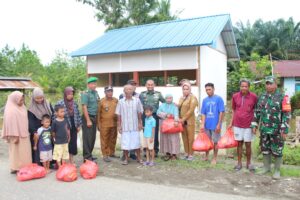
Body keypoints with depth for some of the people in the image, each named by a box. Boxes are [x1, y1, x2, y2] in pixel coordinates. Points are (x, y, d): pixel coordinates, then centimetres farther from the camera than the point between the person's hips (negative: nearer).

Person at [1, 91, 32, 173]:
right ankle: (16, 168, 14)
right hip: (17, 136, -8)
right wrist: (15, 136, -20)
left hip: (24, 135, 8)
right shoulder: (11, 110, -17)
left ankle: (23, 167, 24)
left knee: (24, 152, 14)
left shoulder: (21, 108, 7)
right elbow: (12, 124, -20)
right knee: (17, 152, 3)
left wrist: (26, 133, 15)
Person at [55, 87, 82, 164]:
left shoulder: (74, 103, 6)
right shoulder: (60, 103, -10)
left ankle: (72, 161, 25)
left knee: (73, 144, 10)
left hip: (73, 127, 5)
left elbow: (78, 114, 11)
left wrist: (79, 125, 9)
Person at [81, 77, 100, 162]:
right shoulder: (85, 94, -11)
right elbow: (84, 108, -16)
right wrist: (88, 120, -19)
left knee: (93, 138, 13)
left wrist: (96, 118, 11)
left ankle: (89, 155, 25)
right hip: (88, 117, -8)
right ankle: (87, 157, 4)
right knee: (87, 138, -3)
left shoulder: (96, 93, 11)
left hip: (94, 117, 8)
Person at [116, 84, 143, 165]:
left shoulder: (137, 100, -1)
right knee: (125, 143, 5)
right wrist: (119, 125, 1)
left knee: (136, 142, 9)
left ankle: (139, 158, 24)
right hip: (125, 126, 0)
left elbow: (139, 113, 5)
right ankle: (126, 158, 21)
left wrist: (140, 123, 4)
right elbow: (119, 114, 3)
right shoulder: (121, 102, -1)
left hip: (135, 126, 0)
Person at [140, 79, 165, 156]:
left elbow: (165, 102, 10)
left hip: (155, 116, 0)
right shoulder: (142, 94, 5)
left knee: (155, 134, 3)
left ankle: (155, 150, 16)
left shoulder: (158, 94, 5)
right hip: (145, 116, 0)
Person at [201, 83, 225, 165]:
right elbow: (203, 113, 4)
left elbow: (221, 112, -9)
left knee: (215, 142, 8)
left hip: (215, 125, -4)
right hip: (207, 125, 4)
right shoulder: (205, 100, 4)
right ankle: (206, 156, 31)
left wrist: (219, 124, -12)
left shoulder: (218, 98, -8)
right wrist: (202, 124, -6)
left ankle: (214, 158, 21)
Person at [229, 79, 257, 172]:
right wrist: (231, 122, 7)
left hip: (248, 125, -1)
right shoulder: (235, 96, -1)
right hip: (237, 124, 2)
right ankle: (239, 163, 19)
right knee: (239, 143, 9)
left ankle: (248, 163, 22)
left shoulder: (254, 96, -6)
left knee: (248, 144, 6)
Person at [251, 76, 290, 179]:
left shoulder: (281, 97, -8)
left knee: (277, 151, 4)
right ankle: (266, 167, 28)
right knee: (265, 149, 13)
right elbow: (257, 112, 12)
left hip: (277, 130, -5)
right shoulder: (262, 97, 7)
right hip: (264, 129, 5)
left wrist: (285, 129, -15)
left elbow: (286, 114, -10)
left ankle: (277, 171, 19)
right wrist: (254, 125, 8)